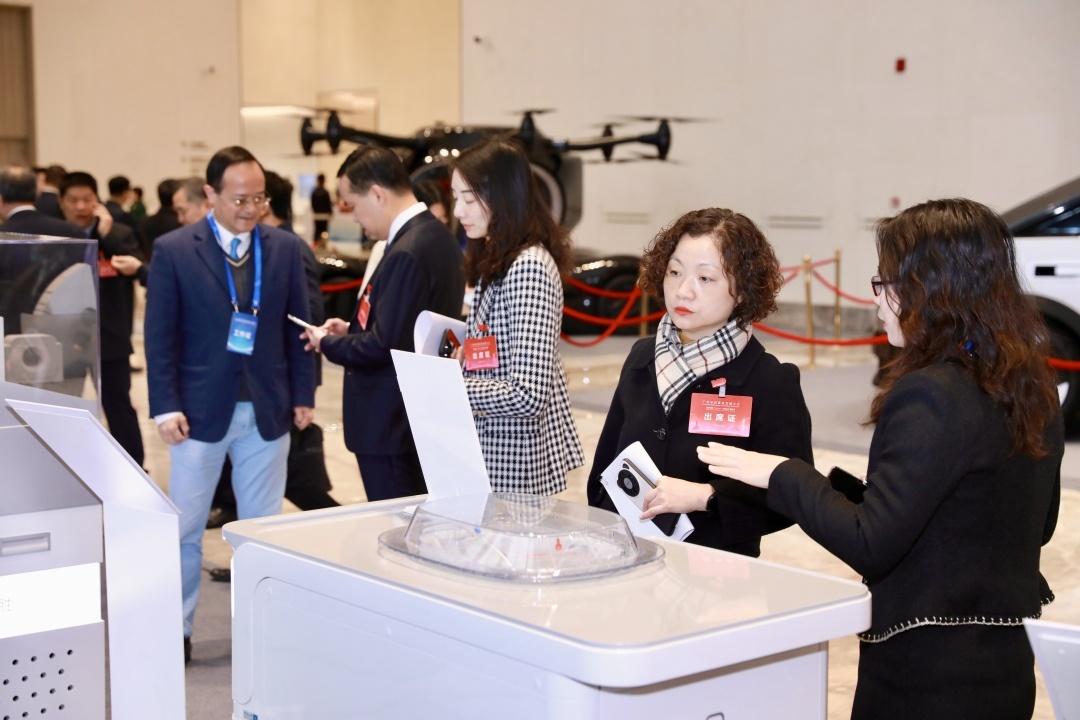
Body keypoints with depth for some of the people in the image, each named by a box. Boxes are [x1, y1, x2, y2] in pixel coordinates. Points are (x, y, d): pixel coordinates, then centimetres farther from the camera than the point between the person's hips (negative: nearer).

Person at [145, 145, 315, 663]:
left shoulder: (284, 249, 3)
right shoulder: (173, 251, -5)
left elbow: (297, 326, 8)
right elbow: (160, 336, -5)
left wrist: (303, 395, 4)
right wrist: (166, 406, -11)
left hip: (267, 409, 2)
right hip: (200, 408, -2)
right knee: (185, 528, 7)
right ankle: (175, 629, 19)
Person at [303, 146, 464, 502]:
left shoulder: (407, 252, -22)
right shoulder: (434, 234, 8)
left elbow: (385, 345, -23)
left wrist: (328, 343, -8)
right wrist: (354, 329, 8)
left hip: (391, 423, -10)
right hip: (420, 415, 10)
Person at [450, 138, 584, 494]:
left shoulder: (529, 267, -19)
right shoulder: (496, 261, 10)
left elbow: (529, 396, -24)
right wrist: (465, 352, 1)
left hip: (516, 464, -9)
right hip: (496, 451, 9)